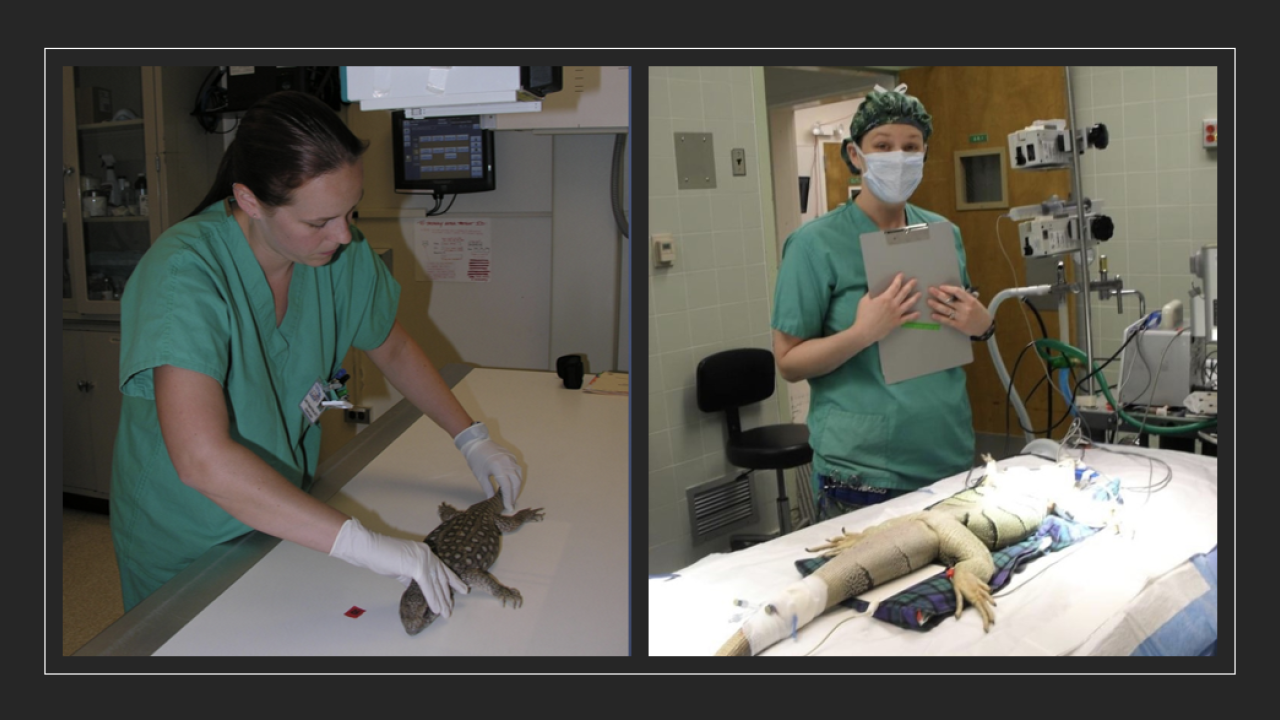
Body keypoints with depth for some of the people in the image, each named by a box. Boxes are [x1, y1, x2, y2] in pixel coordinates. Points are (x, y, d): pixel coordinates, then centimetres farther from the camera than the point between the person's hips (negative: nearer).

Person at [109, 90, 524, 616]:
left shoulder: (342, 252, -14)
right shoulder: (184, 273, -33)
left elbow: (393, 349, 5)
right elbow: (201, 458, -44)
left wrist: (471, 438, -3)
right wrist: (363, 543, -46)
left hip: (285, 524, 5)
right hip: (182, 547, -5)